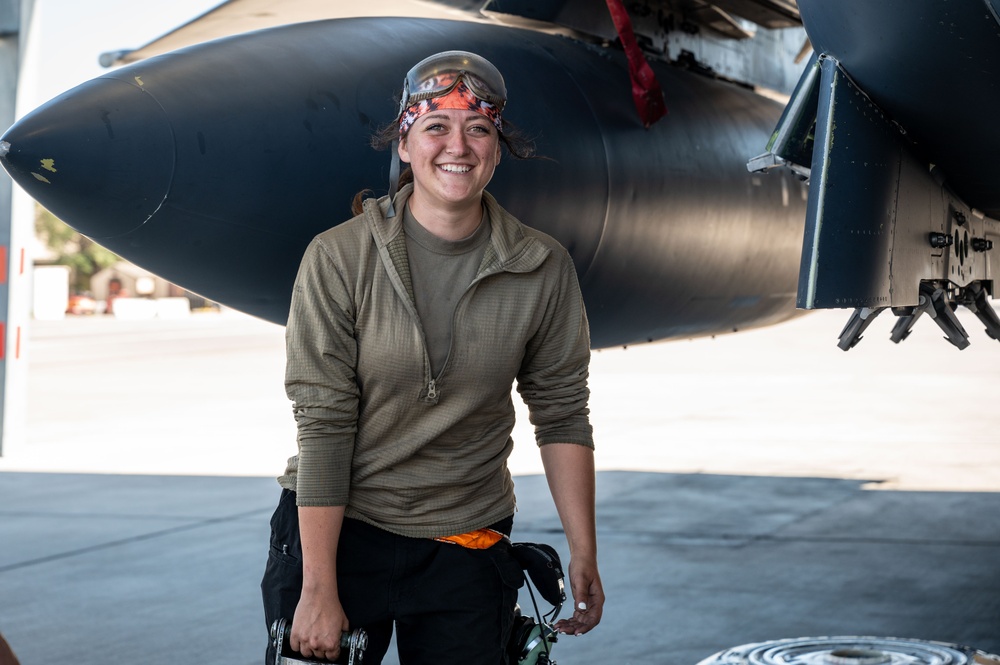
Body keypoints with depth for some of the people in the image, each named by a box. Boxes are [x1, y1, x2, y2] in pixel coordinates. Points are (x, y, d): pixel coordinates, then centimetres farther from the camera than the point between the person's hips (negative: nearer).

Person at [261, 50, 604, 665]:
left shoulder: (543, 270, -4)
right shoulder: (339, 258, -10)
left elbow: (562, 417, 3)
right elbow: (322, 425, -13)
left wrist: (585, 557, 2)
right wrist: (318, 590, -16)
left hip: (467, 542, 2)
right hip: (336, 528, -1)